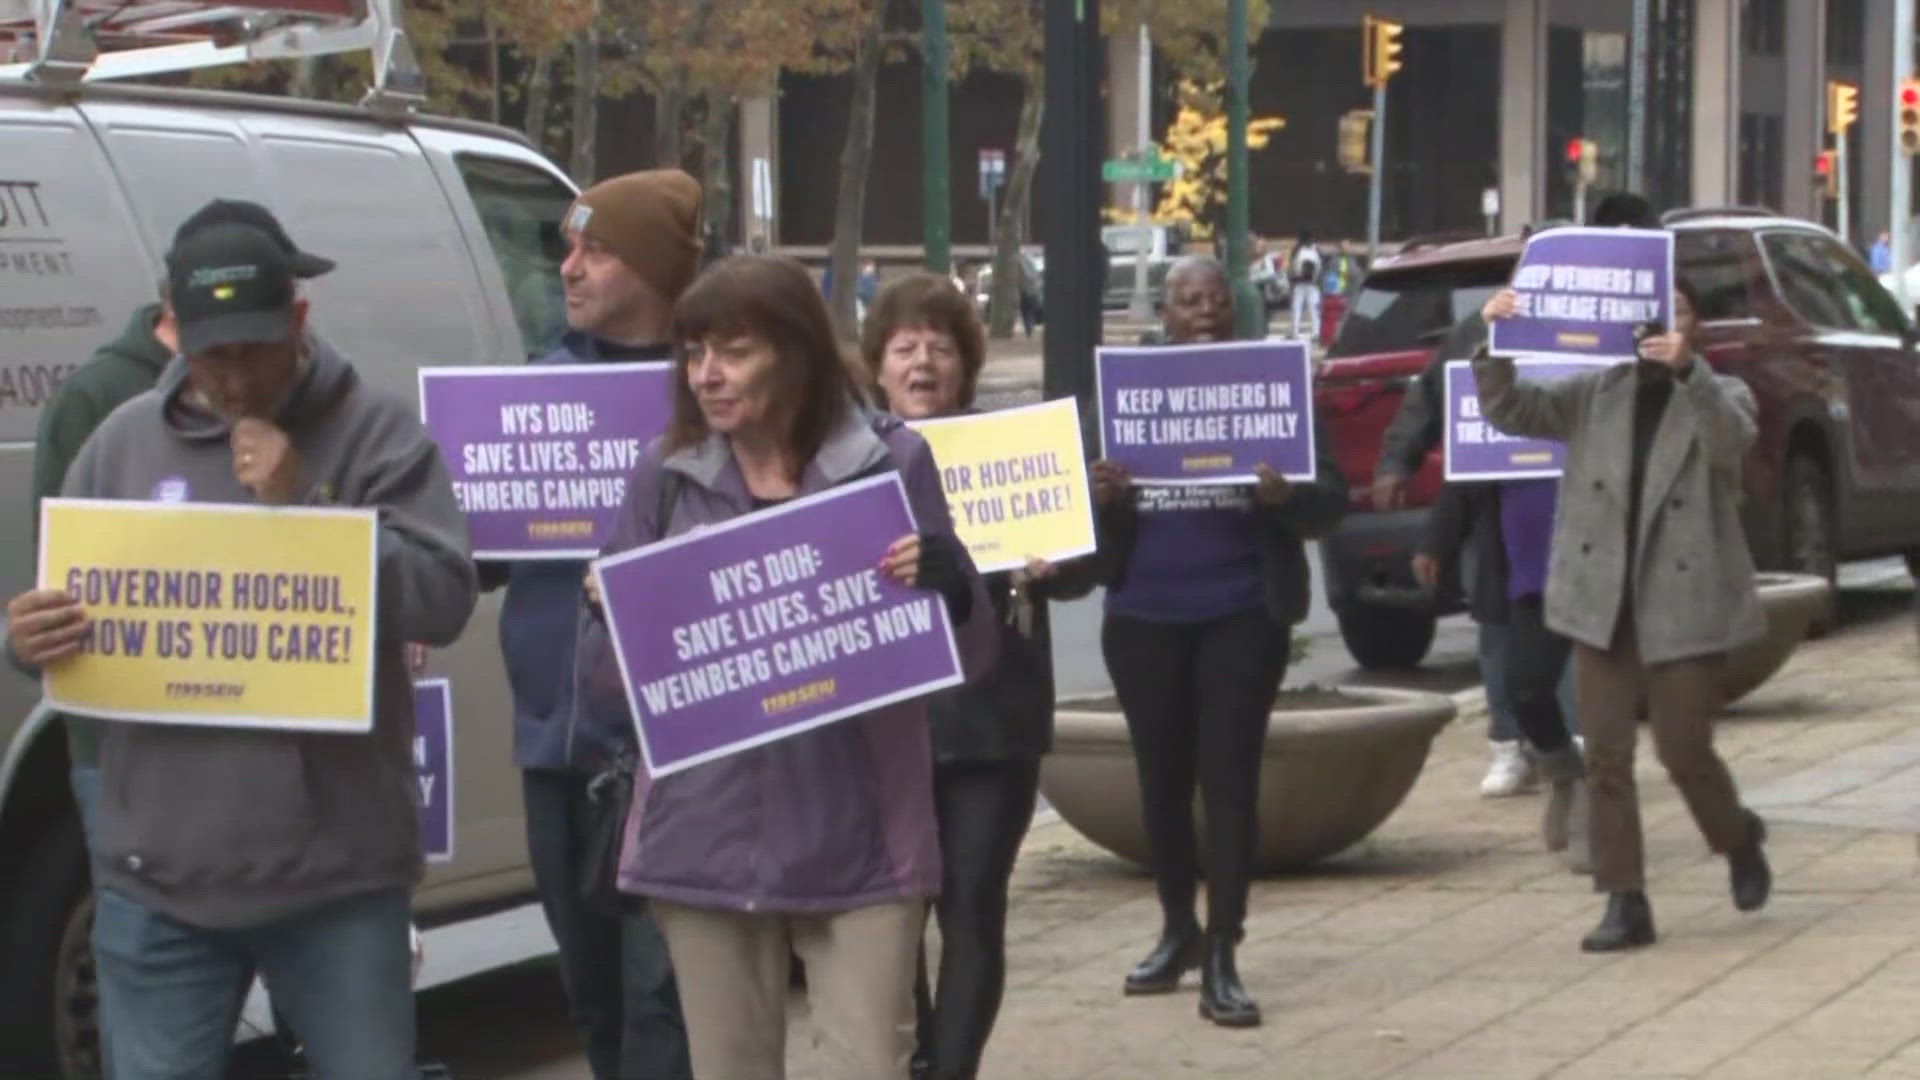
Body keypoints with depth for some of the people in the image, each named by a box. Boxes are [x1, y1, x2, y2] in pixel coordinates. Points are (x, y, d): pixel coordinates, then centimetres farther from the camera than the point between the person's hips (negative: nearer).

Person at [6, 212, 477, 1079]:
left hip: (340, 873, -2)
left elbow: (444, 599, -10)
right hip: (160, 877, 2)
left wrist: (306, 505, -19)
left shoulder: (376, 432, -1)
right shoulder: (125, 441, 7)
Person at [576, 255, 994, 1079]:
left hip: (857, 840, -2)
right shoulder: (665, 475, 3)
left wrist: (948, 584, -20)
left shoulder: (890, 460, -2)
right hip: (706, 842, 2)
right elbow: (609, 690, 6)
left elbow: (966, 661, 2)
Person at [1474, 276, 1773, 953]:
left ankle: (1740, 840, 30)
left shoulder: (1721, 395, 2)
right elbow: (1509, 412, -1)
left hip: (1684, 599, -3)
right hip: (1604, 598, 3)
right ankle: (1625, 903, 6)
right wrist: (1495, 344, -19)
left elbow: (1731, 439, -21)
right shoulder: (1595, 395, 8)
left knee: (1684, 752, 0)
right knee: (1606, 757, 0)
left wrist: (1685, 369, -37)